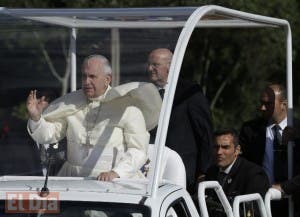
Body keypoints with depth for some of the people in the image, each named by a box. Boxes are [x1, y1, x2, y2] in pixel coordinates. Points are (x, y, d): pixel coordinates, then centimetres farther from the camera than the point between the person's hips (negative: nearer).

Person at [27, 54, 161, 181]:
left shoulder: (126, 108, -1)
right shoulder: (71, 104, 12)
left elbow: (138, 151, -6)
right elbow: (47, 136, 12)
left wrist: (115, 173, -20)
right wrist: (35, 117, -8)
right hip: (74, 181, 3)